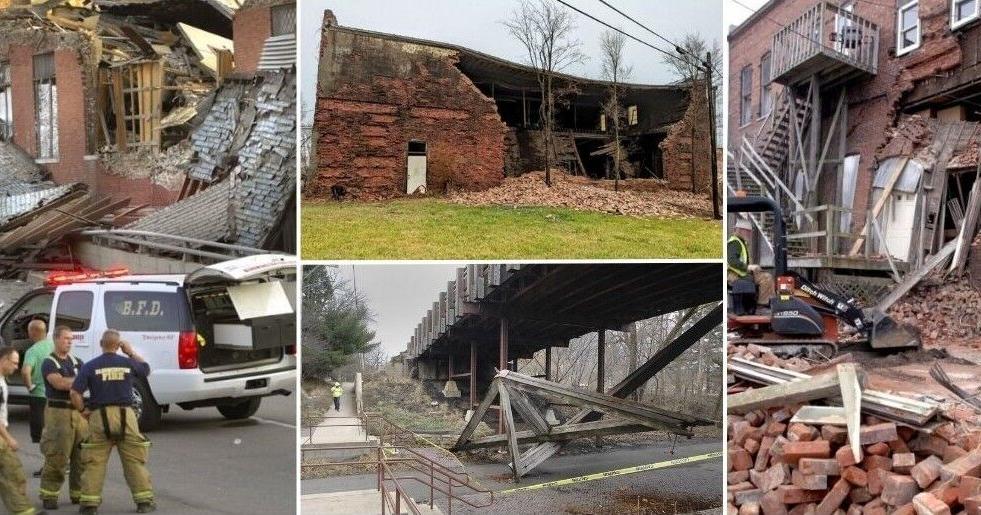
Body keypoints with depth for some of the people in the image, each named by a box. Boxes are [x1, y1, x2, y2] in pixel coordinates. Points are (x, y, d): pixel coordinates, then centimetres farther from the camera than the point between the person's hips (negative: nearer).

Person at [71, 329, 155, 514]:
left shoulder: (90, 366, -3)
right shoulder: (128, 363, 1)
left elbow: (75, 393, -8)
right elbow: (146, 369, 23)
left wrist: (83, 411, 7)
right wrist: (131, 352, 22)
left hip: (100, 416, -1)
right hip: (125, 415, 1)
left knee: (95, 462, 7)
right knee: (135, 461, 7)